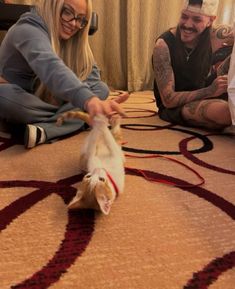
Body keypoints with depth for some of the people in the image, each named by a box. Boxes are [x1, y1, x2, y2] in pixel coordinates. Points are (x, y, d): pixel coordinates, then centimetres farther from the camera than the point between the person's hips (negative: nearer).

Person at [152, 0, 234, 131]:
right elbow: (168, 100, -22)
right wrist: (210, 91, -30)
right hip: (173, 107, -5)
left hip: (203, 97, 6)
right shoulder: (164, 45, -20)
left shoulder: (213, 37, -7)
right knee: (223, 110, -34)